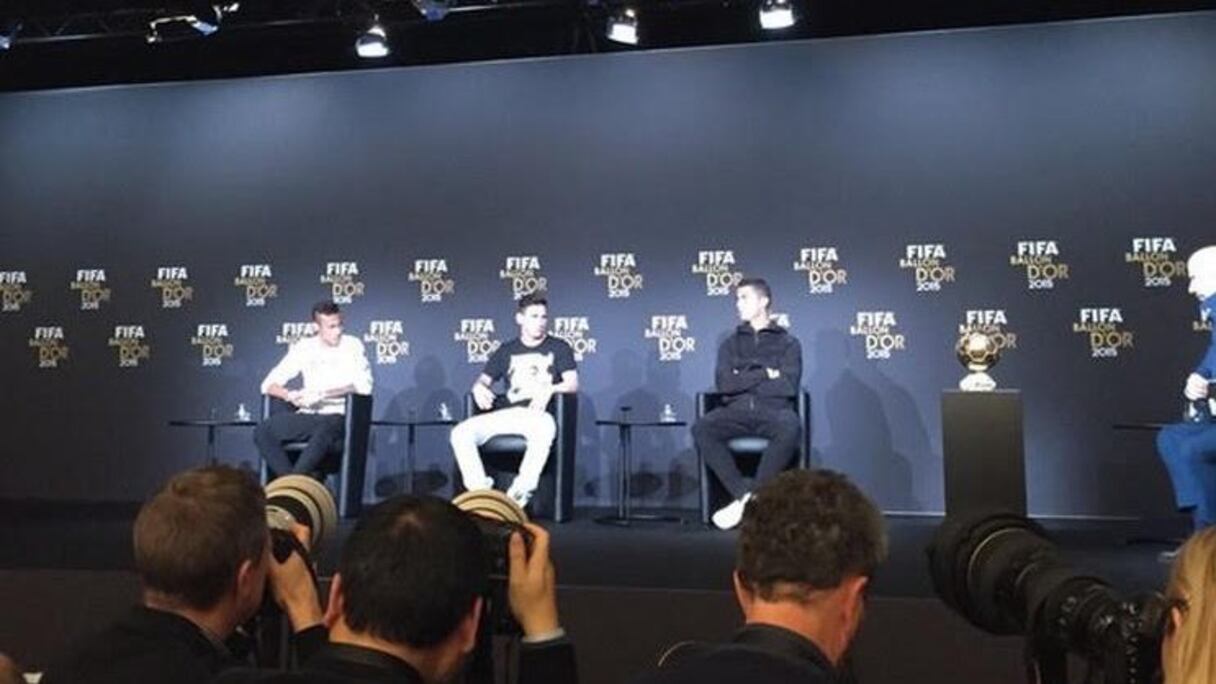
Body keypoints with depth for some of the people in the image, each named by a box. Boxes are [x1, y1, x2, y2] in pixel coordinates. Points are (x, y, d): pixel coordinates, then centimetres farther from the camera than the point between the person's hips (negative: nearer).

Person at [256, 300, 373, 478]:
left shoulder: (352, 345, 1)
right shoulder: (304, 348, 9)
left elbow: (364, 385, -13)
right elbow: (269, 384, 6)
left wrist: (322, 394, -20)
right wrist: (290, 395, -16)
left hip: (338, 416, -4)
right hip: (307, 416, 4)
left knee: (324, 432, -38)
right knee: (262, 431, -20)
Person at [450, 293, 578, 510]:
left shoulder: (559, 347, 16)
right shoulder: (506, 351, 24)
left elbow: (573, 384, 6)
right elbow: (484, 380, 22)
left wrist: (550, 389, -15)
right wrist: (479, 388, -4)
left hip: (538, 413, -3)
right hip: (507, 413, 3)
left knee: (545, 428, -42)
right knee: (461, 432, -23)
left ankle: (519, 493, -36)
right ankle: (480, 489, -24)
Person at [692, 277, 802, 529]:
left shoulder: (787, 342, 12)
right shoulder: (731, 343, 20)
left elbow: (789, 386, -4)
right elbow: (723, 383, 2)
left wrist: (743, 381, 0)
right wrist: (764, 374, -2)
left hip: (773, 410, -2)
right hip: (737, 410, 2)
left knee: (790, 428, -37)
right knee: (701, 428, -29)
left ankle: (754, 498, -25)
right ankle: (745, 495, -24)